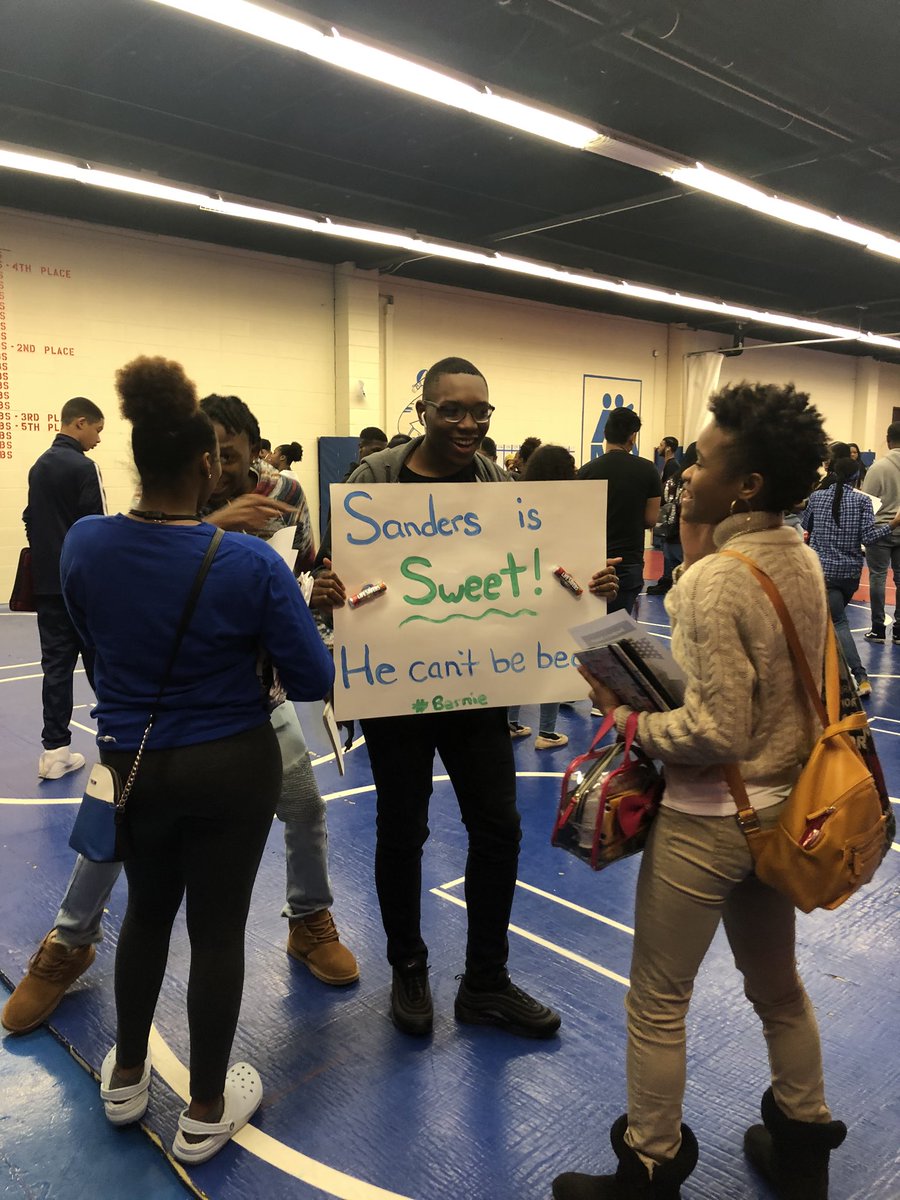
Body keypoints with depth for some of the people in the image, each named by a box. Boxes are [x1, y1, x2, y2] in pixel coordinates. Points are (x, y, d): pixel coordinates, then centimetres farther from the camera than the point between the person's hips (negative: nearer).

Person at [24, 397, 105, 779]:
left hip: (47, 583, 7)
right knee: (99, 661, 5)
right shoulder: (83, 467, -12)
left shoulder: (38, 467, 11)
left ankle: (55, 750, 6)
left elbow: (30, 521, 16)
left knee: (56, 664, 6)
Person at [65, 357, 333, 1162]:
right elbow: (315, 682, -14)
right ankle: (206, 1113, 30)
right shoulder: (251, 562, -20)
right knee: (218, 928, 12)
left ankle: (126, 1077, 44)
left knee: (147, 911, 26)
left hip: (130, 763, 4)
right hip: (231, 767, -3)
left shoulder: (83, 544, -10)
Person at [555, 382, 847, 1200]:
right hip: (780, 808, 8)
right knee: (777, 985, 26)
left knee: (658, 1004, 11)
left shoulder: (716, 580, -23)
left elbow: (716, 732, -25)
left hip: (709, 821, -8)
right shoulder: (804, 560, 0)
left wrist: (625, 716, -12)